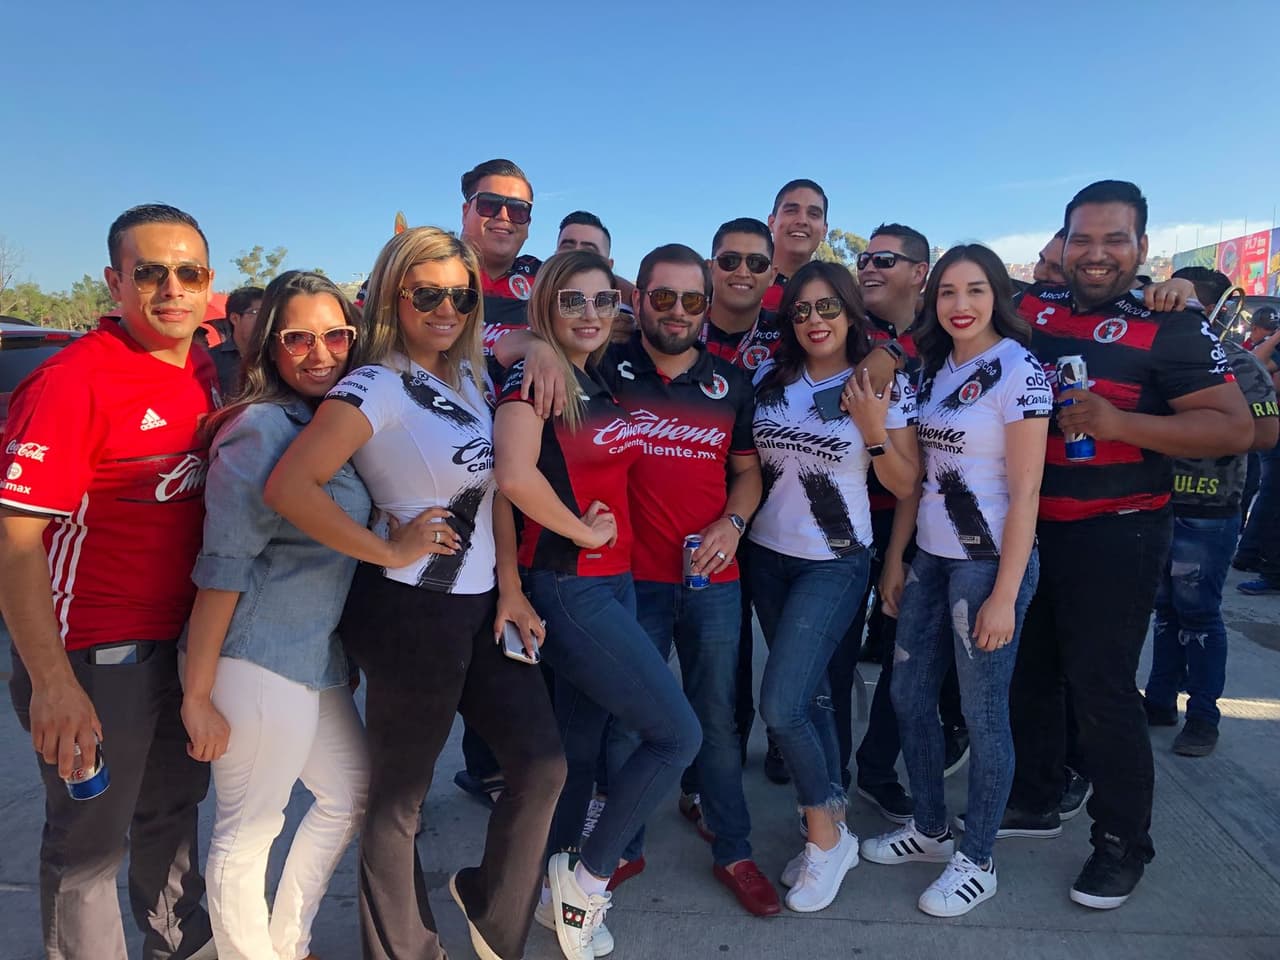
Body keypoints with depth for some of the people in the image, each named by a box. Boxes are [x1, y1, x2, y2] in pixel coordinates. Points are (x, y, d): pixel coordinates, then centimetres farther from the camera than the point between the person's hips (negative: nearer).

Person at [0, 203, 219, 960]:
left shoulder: (207, 371, 2)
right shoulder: (73, 380, -19)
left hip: (188, 637, 7)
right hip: (98, 652, -7)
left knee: (175, 805, 23)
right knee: (92, 836, 10)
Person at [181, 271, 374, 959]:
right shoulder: (261, 427, -15)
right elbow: (223, 563, -18)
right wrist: (198, 694, -17)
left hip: (318, 656, 9)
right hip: (258, 662, -9)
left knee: (351, 792, 21)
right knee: (248, 830, 5)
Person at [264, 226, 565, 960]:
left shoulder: (470, 377, 9)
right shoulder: (376, 387, -14)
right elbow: (289, 487, -25)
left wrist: (511, 588, 3)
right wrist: (390, 551, -17)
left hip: (482, 607, 8)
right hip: (411, 614, -7)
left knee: (543, 767, 10)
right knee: (400, 797, 11)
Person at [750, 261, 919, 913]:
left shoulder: (882, 384, -6)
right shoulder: (769, 381, 3)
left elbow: (905, 485, -5)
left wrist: (875, 431, -19)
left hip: (834, 564, -4)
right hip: (766, 556, 5)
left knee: (780, 705, -12)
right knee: (808, 694, 13)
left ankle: (825, 837, 12)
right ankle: (832, 826, 31)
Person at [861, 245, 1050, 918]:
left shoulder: (1018, 371, -11)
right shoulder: (933, 369, 9)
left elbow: (1025, 492, -14)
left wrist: (1005, 593, -16)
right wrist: (894, 557, 10)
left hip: (988, 561, -7)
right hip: (930, 557, 7)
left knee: (983, 714, 5)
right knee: (908, 695, 14)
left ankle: (977, 861, 24)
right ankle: (929, 828, 34)